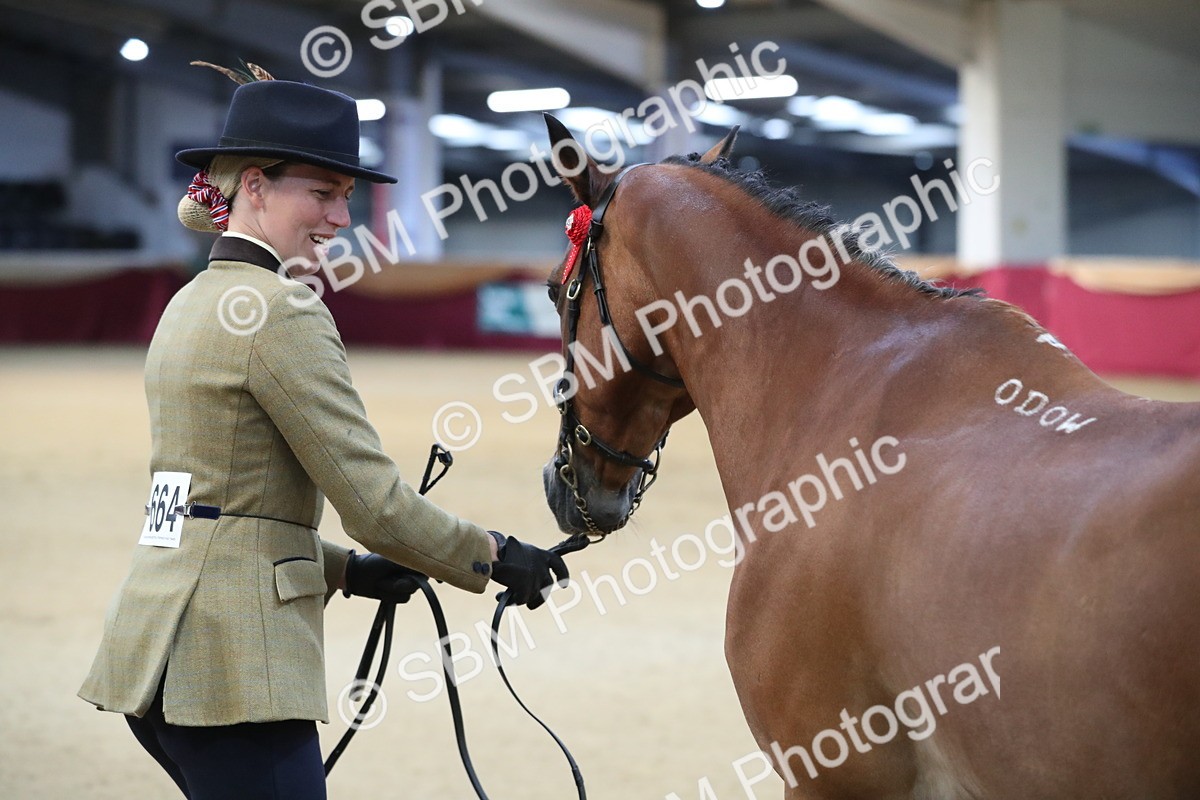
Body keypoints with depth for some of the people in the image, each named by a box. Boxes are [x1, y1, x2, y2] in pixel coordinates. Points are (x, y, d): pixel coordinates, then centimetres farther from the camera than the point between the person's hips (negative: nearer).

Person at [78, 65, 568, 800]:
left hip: (157, 646, 10)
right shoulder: (283, 312, -12)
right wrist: (498, 558, -2)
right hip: (231, 657, -10)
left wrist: (346, 571, 18)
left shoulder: (192, 304, 17)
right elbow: (374, 500, -15)